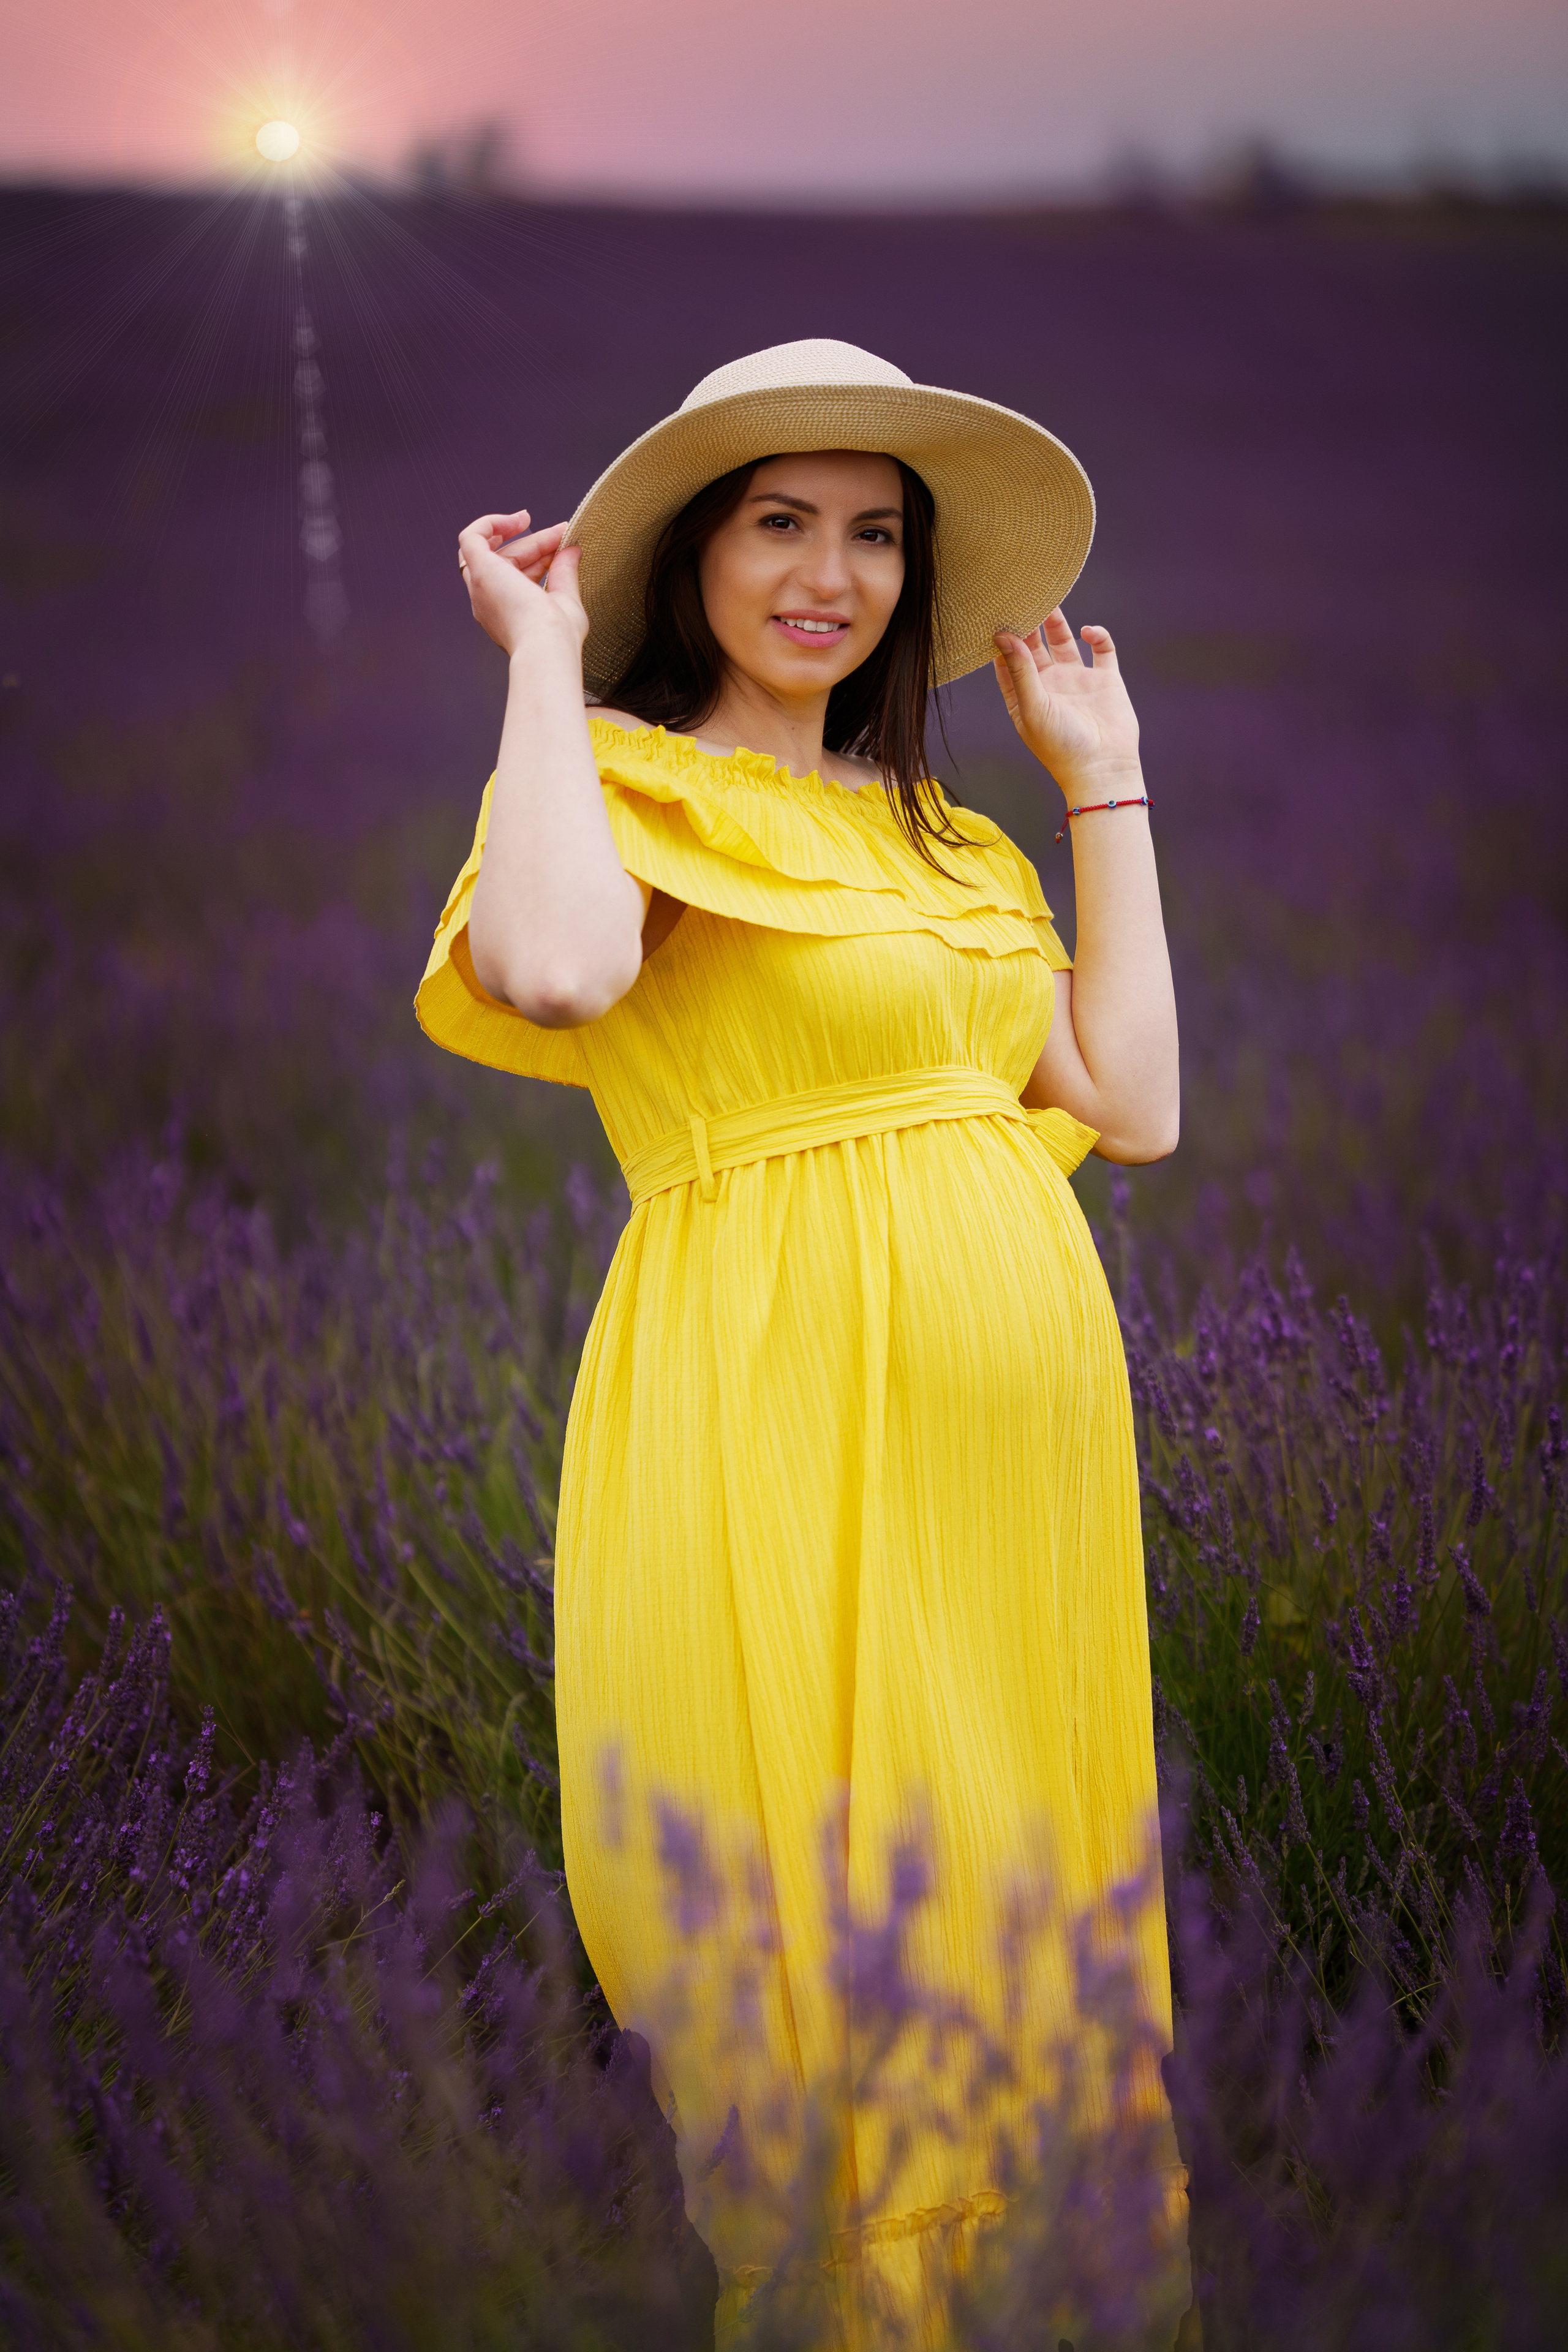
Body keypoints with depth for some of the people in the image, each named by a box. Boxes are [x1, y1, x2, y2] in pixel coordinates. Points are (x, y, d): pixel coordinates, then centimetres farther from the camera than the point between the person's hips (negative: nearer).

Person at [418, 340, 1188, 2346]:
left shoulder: (942, 837, 20)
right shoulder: (636, 781, -2)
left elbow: (1133, 1107, 9)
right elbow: (552, 975, -27)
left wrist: (1103, 776, 15)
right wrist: (546, 654, -12)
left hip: (1017, 1409, 7)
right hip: (789, 1423, -7)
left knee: (997, 1932, 13)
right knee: (823, 1961, -2)